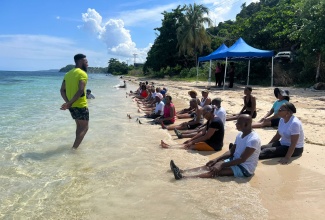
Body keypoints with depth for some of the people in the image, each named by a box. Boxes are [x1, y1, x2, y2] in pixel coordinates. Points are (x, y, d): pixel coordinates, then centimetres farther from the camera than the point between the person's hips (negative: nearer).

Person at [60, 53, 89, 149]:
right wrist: (70, 103, -22)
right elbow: (80, 91, -25)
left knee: (79, 126, 23)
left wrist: (68, 102, -5)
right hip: (81, 105, -8)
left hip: (72, 106, 8)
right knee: (84, 128, 3)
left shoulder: (68, 74, 12)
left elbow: (62, 90, 6)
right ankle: (74, 148, -3)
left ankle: (76, 146, 31)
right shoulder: (83, 74, -12)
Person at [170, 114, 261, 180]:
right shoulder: (240, 134, 5)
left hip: (245, 168, -9)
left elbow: (242, 159, -26)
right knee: (210, 166, -7)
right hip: (235, 161, 9)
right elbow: (231, 152, 9)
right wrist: (217, 159, -4)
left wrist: (221, 165, -26)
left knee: (217, 170, -27)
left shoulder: (253, 139, -24)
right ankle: (182, 172, -16)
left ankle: (184, 177, -40)